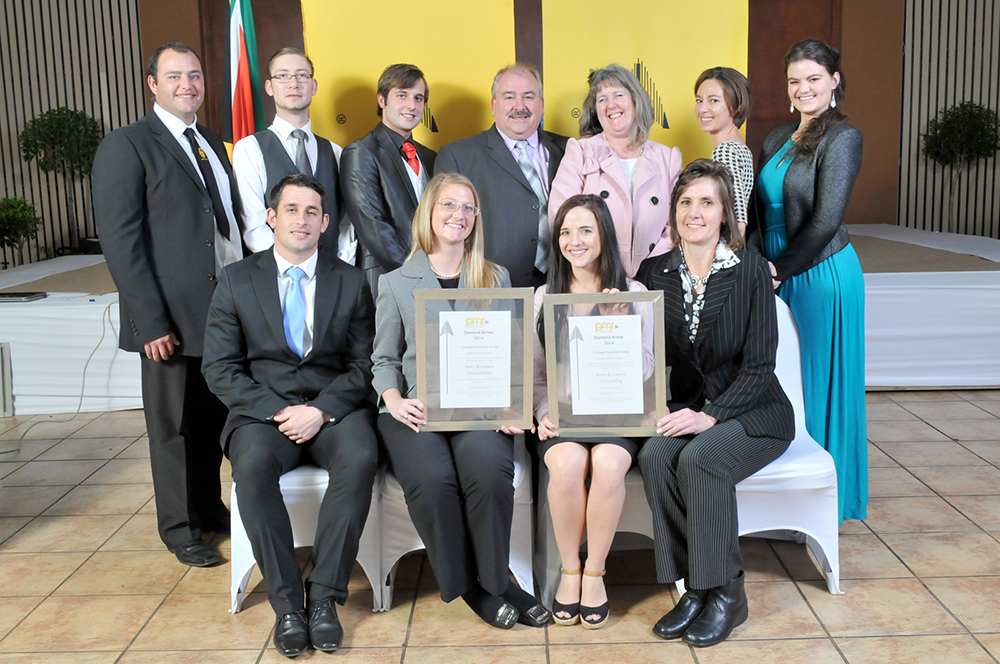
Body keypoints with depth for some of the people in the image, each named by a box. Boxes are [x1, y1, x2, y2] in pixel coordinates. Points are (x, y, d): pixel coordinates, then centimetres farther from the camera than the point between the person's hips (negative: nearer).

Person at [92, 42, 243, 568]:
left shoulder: (212, 145, 16)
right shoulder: (126, 146, -6)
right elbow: (120, 241, -12)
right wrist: (150, 323, -17)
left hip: (225, 311, 6)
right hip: (173, 319, -6)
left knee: (214, 420, 15)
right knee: (174, 426, 7)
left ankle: (210, 508, 32)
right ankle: (180, 528, 22)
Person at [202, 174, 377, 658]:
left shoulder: (351, 282, 9)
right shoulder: (236, 281, 7)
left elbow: (363, 365, 4)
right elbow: (220, 368, 1)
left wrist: (321, 410, -14)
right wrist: (278, 411, -13)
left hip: (334, 408, 0)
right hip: (262, 410, 0)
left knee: (359, 459, -32)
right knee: (253, 464, -33)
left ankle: (324, 595, -20)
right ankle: (286, 602, -20)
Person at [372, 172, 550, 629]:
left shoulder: (496, 278, 18)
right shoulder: (395, 283, 14)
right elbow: (384, 359, 13)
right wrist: (394, 400, -9)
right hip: (417, 409, 0)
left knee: (489, 471, -32)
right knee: (430, 479, -31)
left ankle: (491, 580, -10)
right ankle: (469, 584, -9)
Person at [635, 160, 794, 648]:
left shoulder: (751, 270, -6)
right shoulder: (654, 273, 5)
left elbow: (759, 365, -10)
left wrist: (712, 416, -22)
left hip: (750, 411, -3)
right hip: (686, 409, 3)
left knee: (699, 457, -31)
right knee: (654, 457, -27)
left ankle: (725, 593, -14)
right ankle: (694, 588, -14)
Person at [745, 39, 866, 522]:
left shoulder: (842, 137, -9)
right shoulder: (776, 140, 12)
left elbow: (826, 220, -16)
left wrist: (780, 270, -13)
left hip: (822, 276, -7)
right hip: (778, 275, 7)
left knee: (819, 381, 3)